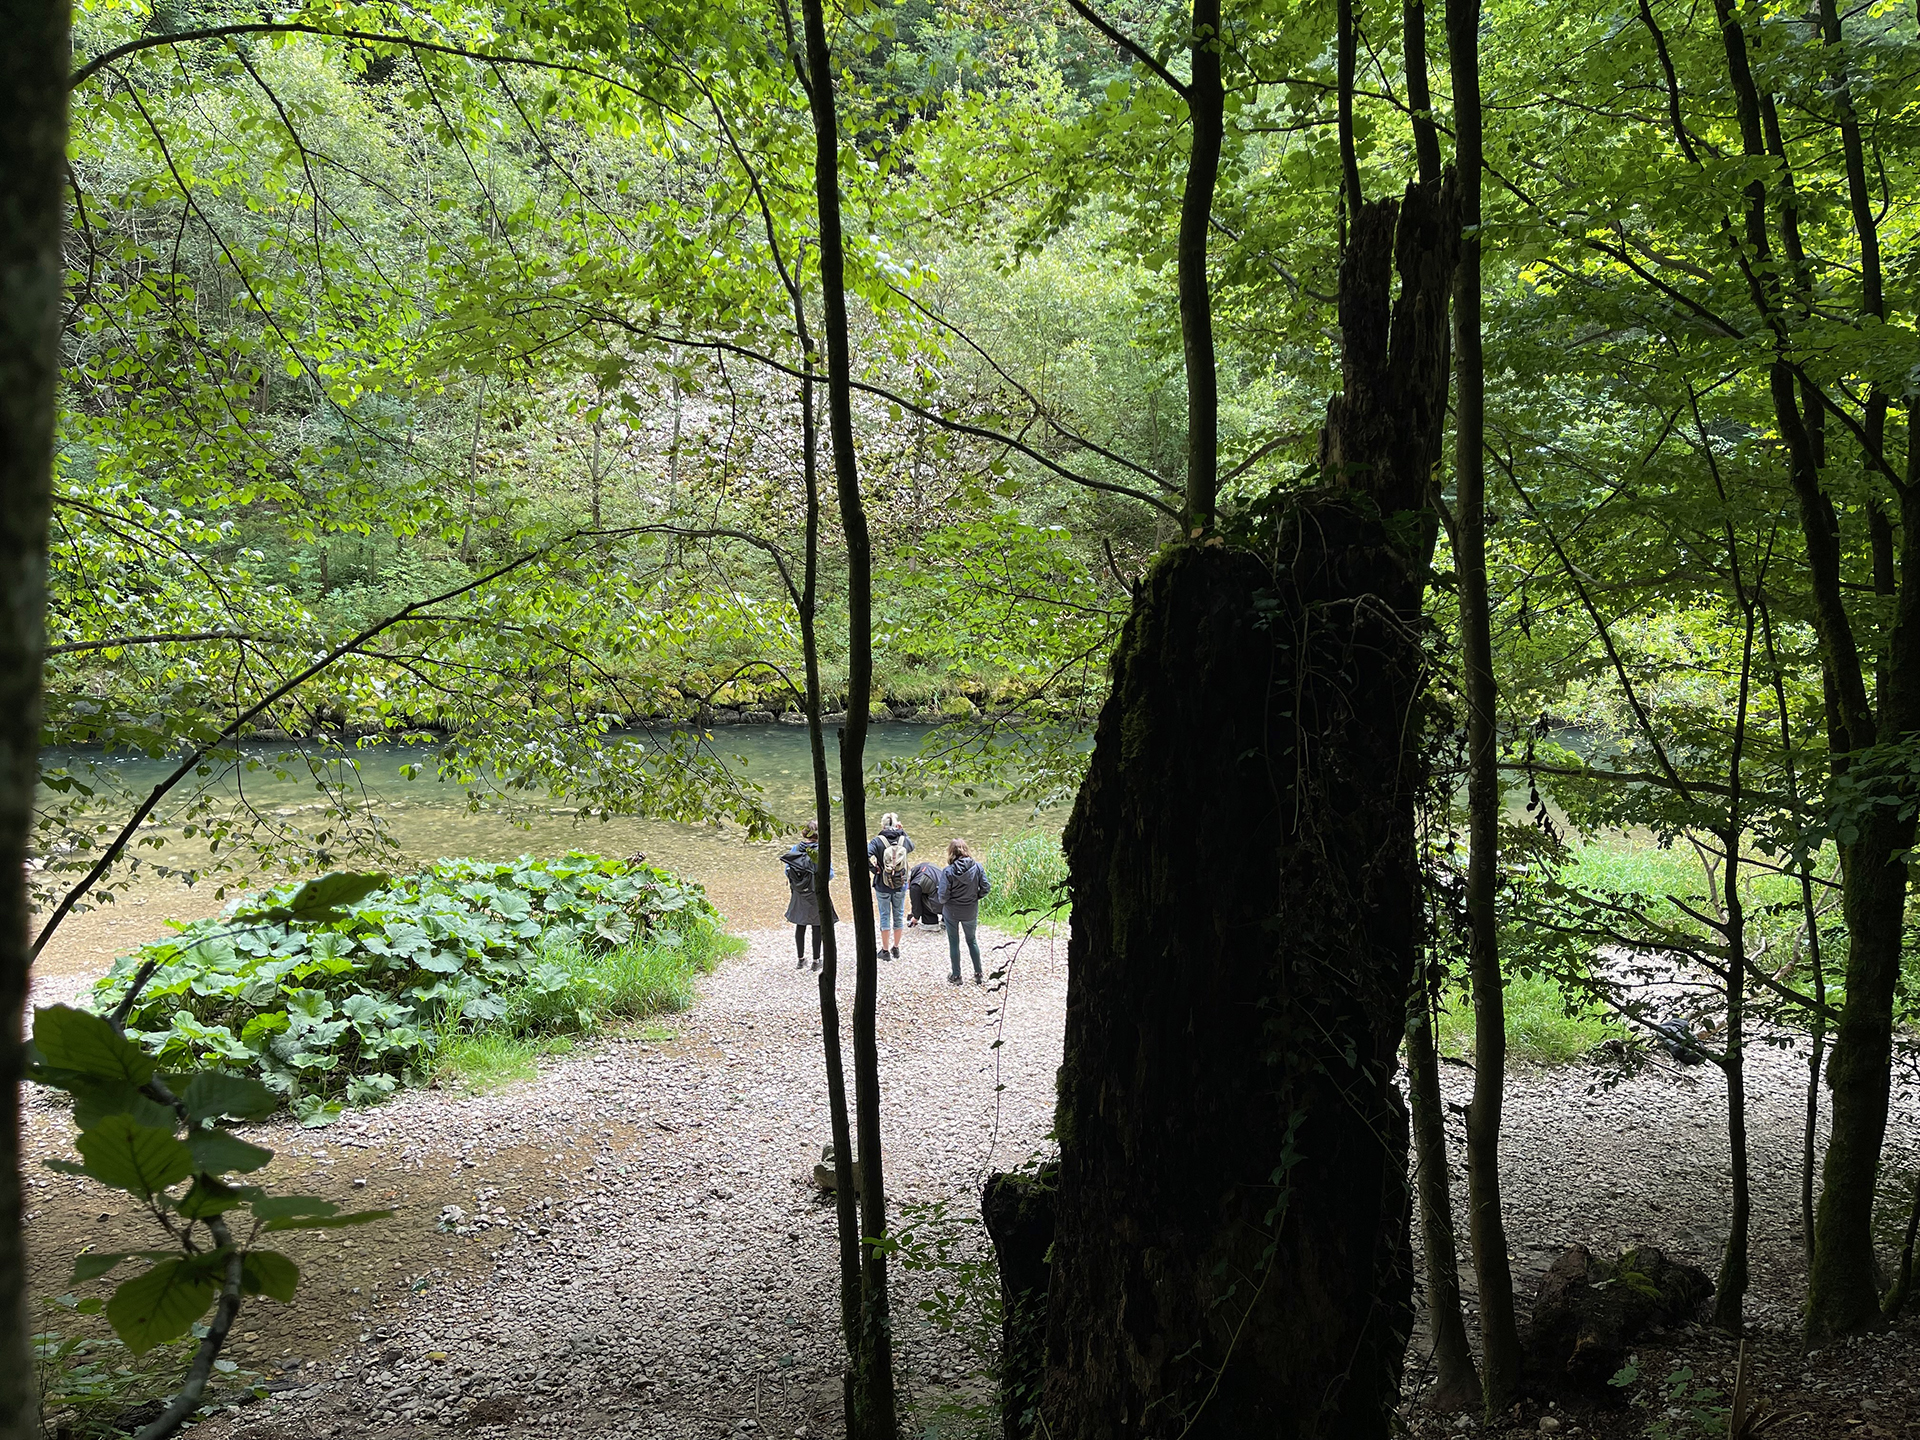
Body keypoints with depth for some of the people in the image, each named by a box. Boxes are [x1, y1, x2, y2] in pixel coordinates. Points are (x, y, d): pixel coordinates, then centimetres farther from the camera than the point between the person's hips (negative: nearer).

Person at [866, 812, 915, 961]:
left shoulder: (878, 841, -15)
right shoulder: (904, 840, -6)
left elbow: (866, 856, -28)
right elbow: (911, 847, 18)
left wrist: (874, 869, -13)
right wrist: (902, 832, 12)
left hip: (882, 886, -2)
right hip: (901, 886, 2)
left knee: (884, 917, 9)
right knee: (899, 916, 16)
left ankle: (885, 951, 16)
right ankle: (896, 948, 26)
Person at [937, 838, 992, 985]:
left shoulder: (948, 871, -20)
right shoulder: (977, 867, -12)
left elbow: (943, 896, -20)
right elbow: (986, 888, -10)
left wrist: (943, 901, 3)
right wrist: (975, 896, 8)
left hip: (951, 912, -3)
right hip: (971, 911, 3)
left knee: (953, 943, 14)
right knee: (972, 940, 21)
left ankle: (956, 976, 21)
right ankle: (978, 974, 25)